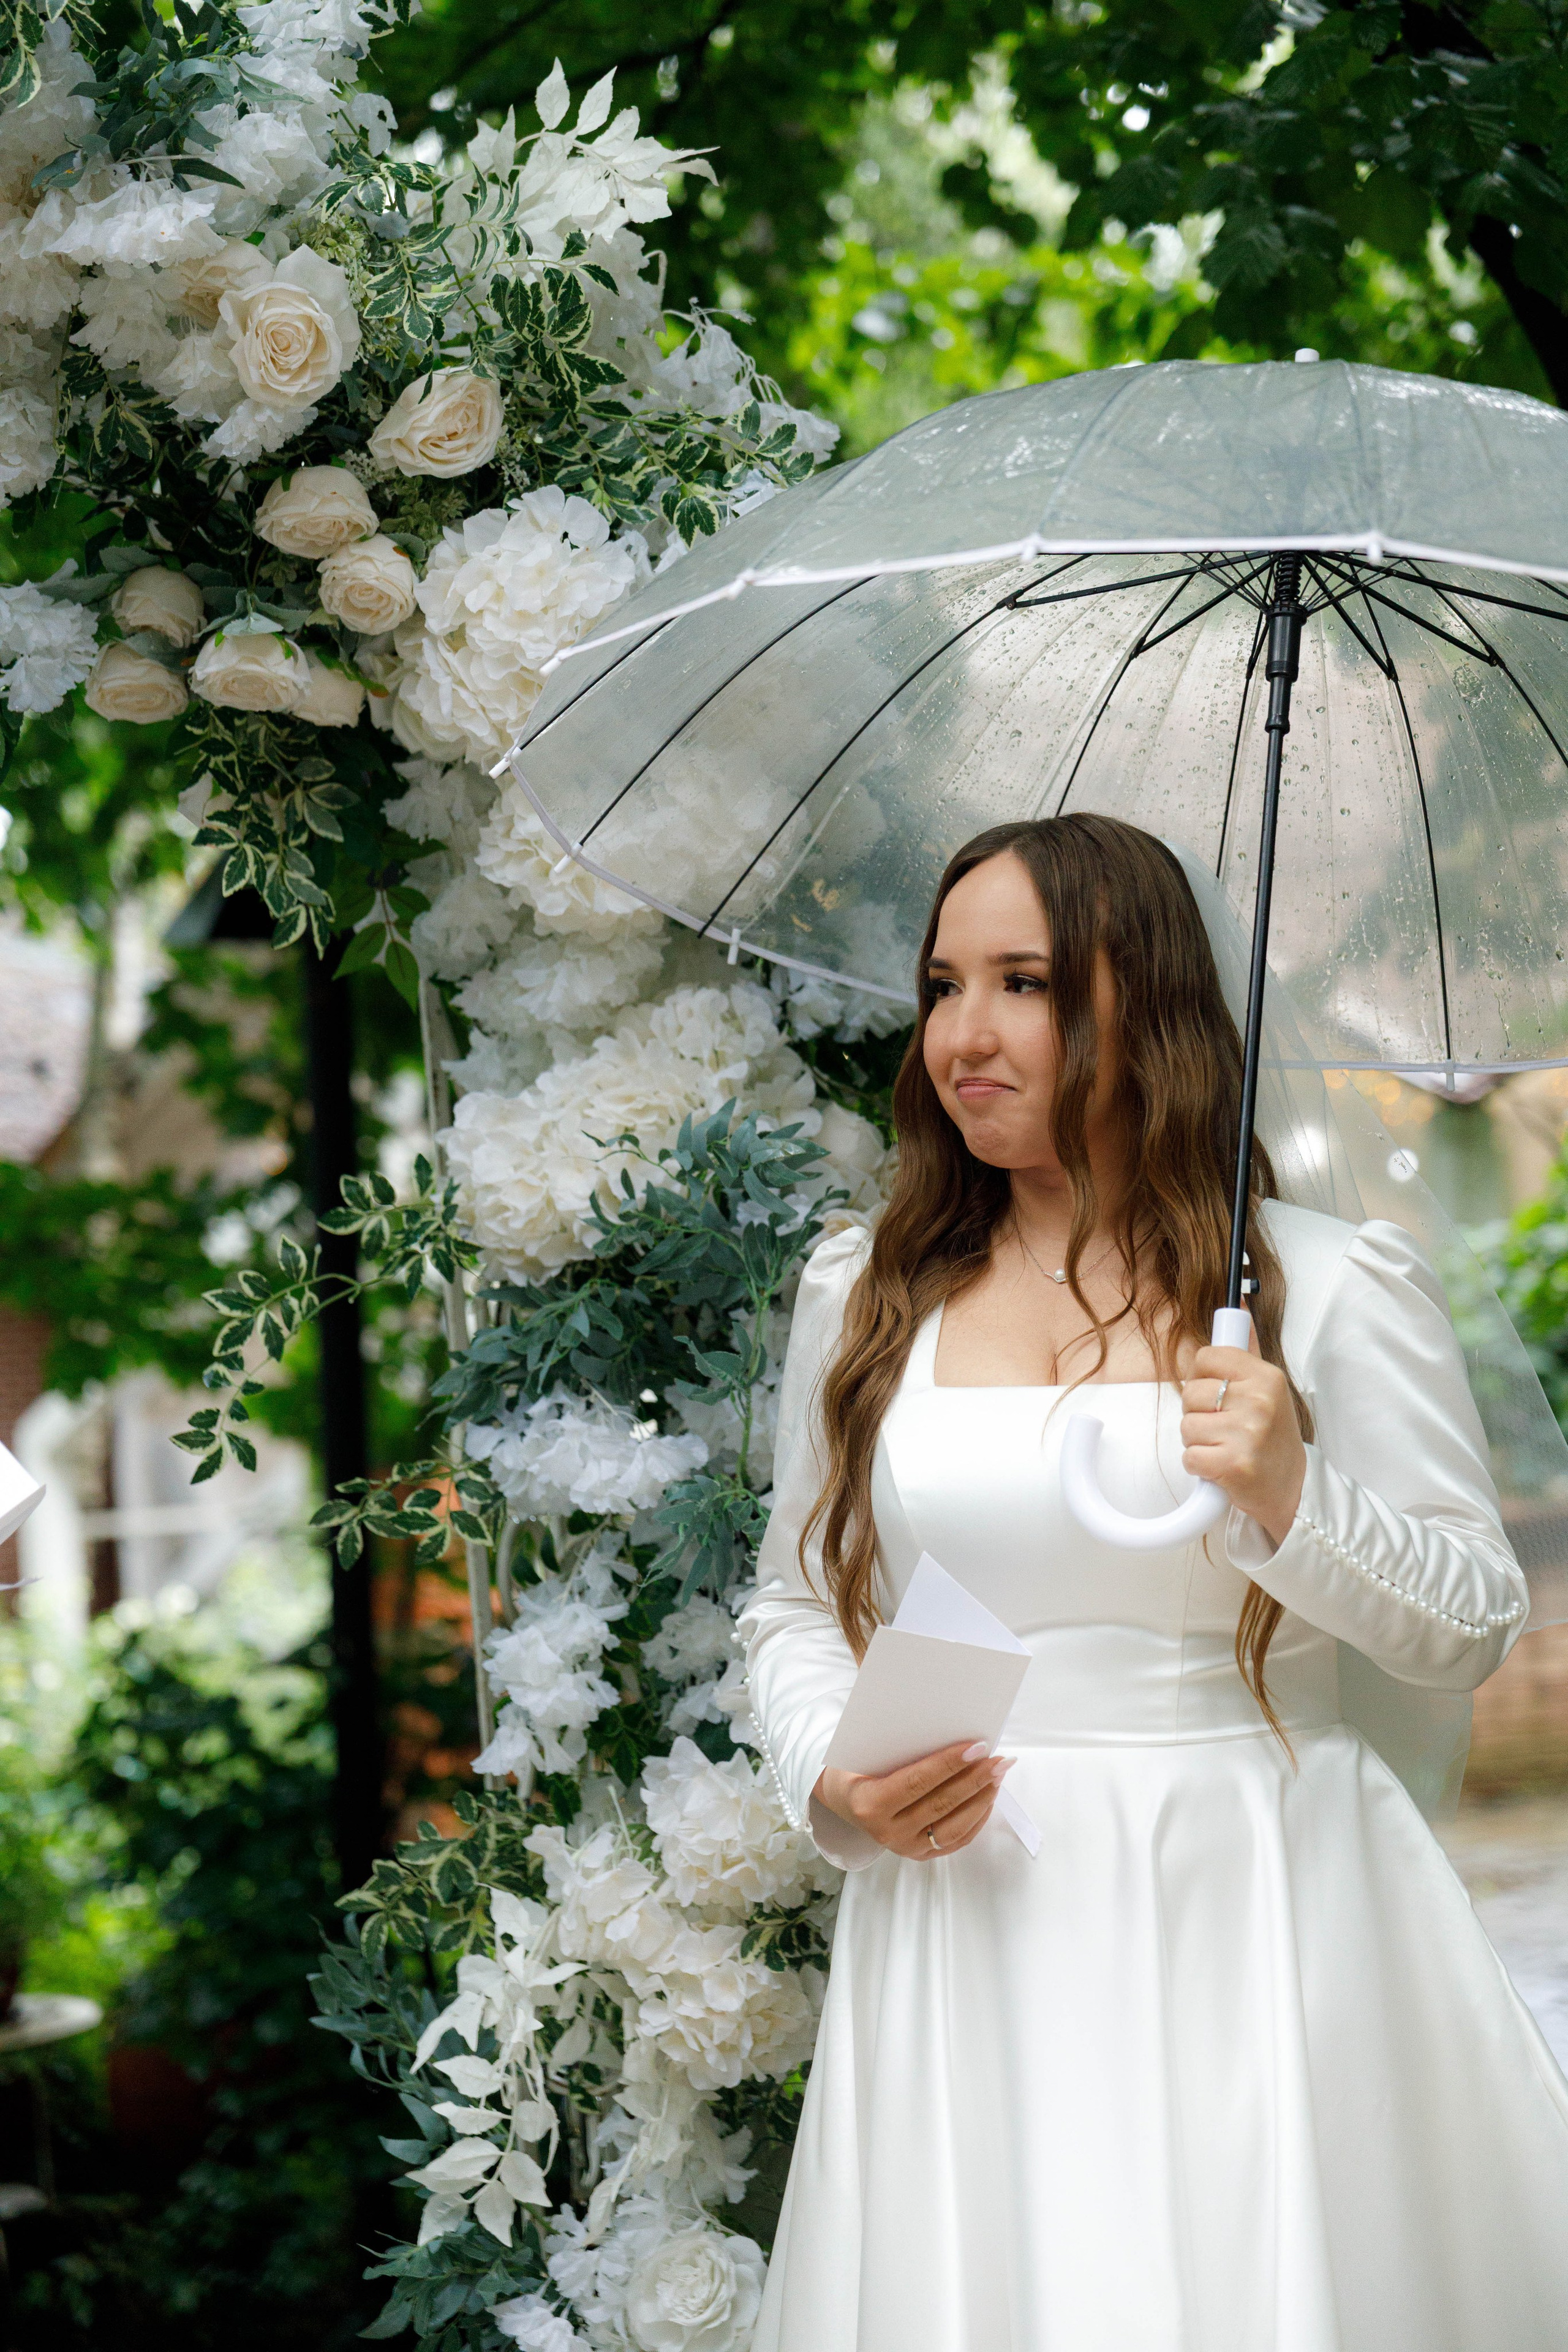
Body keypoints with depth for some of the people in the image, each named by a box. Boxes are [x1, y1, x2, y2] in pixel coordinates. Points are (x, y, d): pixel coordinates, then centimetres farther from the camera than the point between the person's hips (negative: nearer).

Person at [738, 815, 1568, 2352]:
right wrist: (835, 1780, -4)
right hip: (966, 1916, 2)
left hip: (1250, 1924, -2)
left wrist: (1292, 1503, -15)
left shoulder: (1335, 1288, 1)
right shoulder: (864, 1294, 10)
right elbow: (795, 1605, 15)